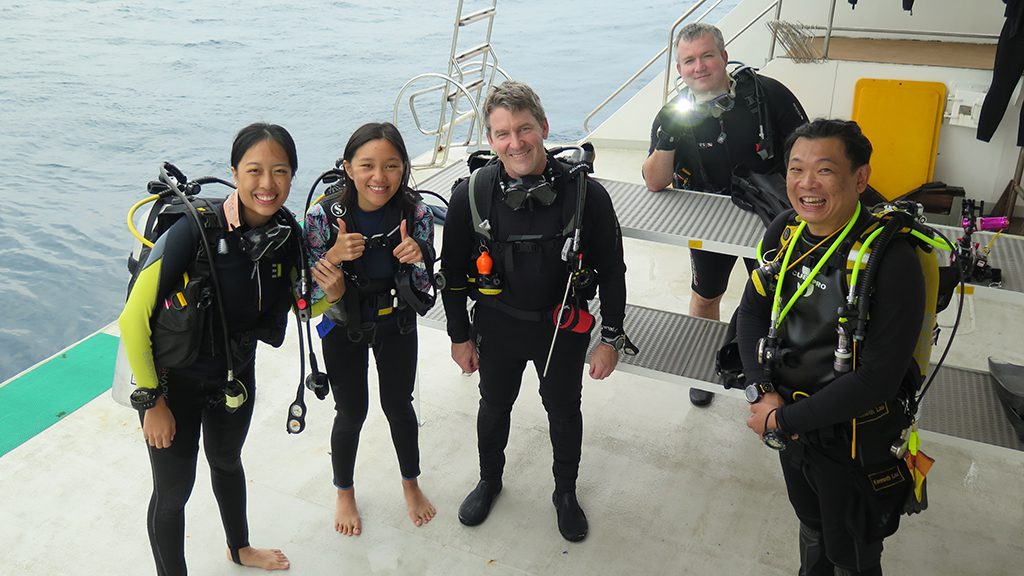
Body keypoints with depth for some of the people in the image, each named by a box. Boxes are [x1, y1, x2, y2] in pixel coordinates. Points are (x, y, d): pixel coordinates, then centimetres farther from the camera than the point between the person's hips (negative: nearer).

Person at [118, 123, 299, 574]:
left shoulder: (286, 237, -14)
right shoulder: (195, 231, -31)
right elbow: (133, 319, -25)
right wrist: (151, 402, -17)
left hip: (236, 376, 6)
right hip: (174, 381, -6)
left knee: (227, 462, 29)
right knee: (174, 491, 11)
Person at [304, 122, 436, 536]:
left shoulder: (416, 215, -21)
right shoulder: (324, 216, -25)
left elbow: (423, 288, -10)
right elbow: (308, 289, -18)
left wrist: (415, 259, -32)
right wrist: (334, 256, -37)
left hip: (397, 323, 1)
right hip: (343, 327, -1)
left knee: (399, 405, 16)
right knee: (352, 412, 11)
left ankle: (411, 483, 44)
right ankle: (345, 493, 40)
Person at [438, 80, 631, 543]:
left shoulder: (584, 193, -20)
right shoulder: (471, 195, -16)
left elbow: (612, 270, -9)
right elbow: (453, 272, -3)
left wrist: (611, 339, -6)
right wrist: (460, 336, 1)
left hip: (563, 328, -1)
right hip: (497, 326, 1)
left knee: (564, 412, 19)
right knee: (494, 407, 23)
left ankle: (566, 493, 46)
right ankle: (489, 480, 52)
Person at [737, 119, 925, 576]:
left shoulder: (892, 260, -27)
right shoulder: (785, 232, -8)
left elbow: (877, 379, -27)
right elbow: (752, 312, 0)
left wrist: (781, 422, -21)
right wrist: (763, 393, -14)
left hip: (854, 439, -5)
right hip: (791, 421, 5)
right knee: (811, 526, 31)